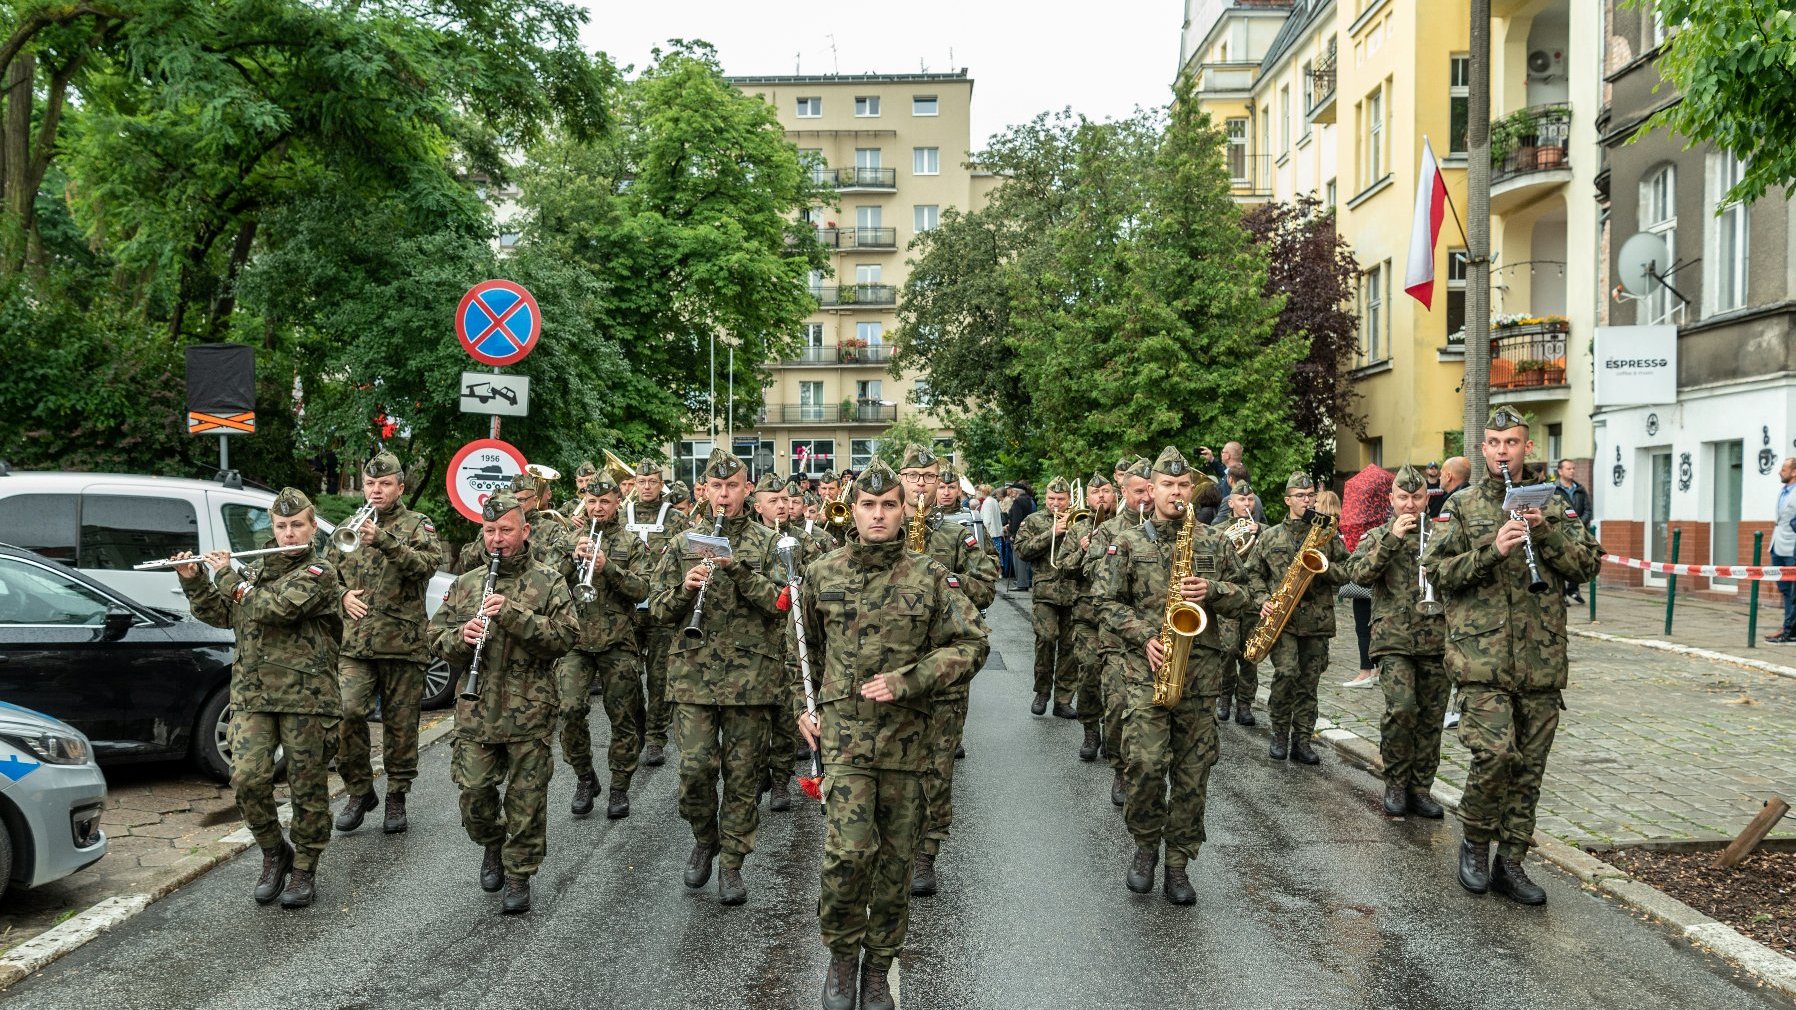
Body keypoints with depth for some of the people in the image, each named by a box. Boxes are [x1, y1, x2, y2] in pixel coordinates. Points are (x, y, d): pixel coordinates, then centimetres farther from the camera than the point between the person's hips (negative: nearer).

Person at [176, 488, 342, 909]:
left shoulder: (319, 572, -5)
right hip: (252, 695, 5)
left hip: (306, 697, -4)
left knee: (307, 788, 3)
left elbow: (276, 608, -18)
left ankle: (304, 869, 17)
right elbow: (221, 615, 17)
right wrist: (193, 580, 3)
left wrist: (228, 576, -7)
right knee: (247, 779, -8)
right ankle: (274, 852, 15)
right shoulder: (256, 568, 16)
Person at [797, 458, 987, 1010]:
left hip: (907, 735, 1)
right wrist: (802, 706, 9)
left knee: (895, 857, 9)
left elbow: (972, 644, -3)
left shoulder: (930, 576, 0)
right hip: (844, 731, -1)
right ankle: (842, 955, 13)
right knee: (847, 852, -13)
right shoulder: (821, 574, 4)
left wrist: (907, 681, -13)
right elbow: (801, 645, 18)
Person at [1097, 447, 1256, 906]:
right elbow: (1108, 601, 4)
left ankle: (1178, 864, 16)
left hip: (1201, 672, 2)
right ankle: (1145, 846, 12)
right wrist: (1145, 638, -9)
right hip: (1147, 667, -2)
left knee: (1192, 772, 5)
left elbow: (1244, 599, 12)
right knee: (1146, 763, -13)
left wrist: (1213, 591, -10)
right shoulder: (1129, 543, 4)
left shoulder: (1216, 543, 8)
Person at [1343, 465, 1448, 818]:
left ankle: (1420, 788, 17)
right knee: (1401, 707, -18)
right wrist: (1391, 538, -16)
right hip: (1394, 639, -3)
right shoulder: (1376, 536, 8)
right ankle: (1395, 783, 0)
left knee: (1431, 717, 6)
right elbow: (1359, 574, -9)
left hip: (1437, 640, 3)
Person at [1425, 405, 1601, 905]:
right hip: (1482, 654, -3)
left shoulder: (1552, 504, 12)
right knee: (1495, 753, -15)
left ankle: (1510, 862, 19)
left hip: (1541, 659, 3)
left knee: (1529, 764, 7)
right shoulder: (1461, 506, 5)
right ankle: (1474, 842, 9)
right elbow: (1436, 570, -3)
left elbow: (1588, 564, 6)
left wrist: (1545, 531, -9)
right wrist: (1492, 550, -16)